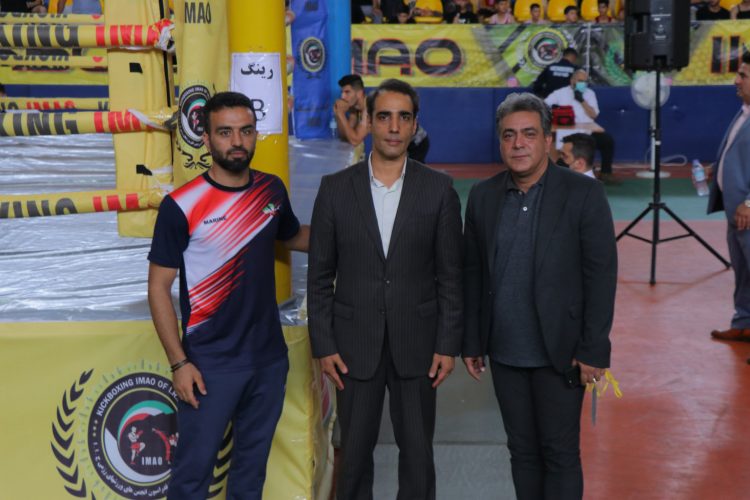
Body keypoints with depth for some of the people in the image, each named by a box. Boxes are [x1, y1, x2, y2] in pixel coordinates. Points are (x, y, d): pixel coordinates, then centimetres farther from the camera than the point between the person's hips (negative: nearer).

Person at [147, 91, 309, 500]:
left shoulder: (272, 190, 1)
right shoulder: (182, 205, -14)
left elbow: (293, 236, 22)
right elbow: (158, 287, -9)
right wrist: (178, 362, -13)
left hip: (269, 357, 5)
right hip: (210, 363, -4)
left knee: (252, 463, 19)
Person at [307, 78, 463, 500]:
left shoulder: (439, 189, -1)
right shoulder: (336, 188, -1)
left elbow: (451, 275, 1)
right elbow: (320, 276, 1)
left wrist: (448, 345, -3)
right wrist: (323, 345, -3)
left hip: (417, 345, 0)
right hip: (355, 346, 0)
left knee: (418, 454, 9)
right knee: (354, 453, 10)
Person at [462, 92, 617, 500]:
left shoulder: (583, 194, -9)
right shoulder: (483, 196, 4)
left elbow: (602, 274, -9)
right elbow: (472, 274, 9)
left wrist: (593, 350, -12)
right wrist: (471, 342, 8)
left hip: (559, 354, -4)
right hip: (505, 355, 4)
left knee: (560, 453, 4)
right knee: (522, 451, 14)